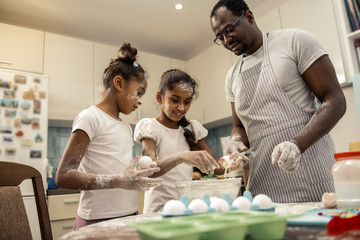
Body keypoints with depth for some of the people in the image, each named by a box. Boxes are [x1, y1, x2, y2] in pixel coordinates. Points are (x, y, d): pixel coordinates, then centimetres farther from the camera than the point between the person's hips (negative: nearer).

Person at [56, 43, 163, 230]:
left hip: (129, 216, 7)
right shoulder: (90, 118, -9)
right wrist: (118, 181, -25)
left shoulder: (126, 128, 14)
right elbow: (64, 176, -17)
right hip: (99, 220, -7)